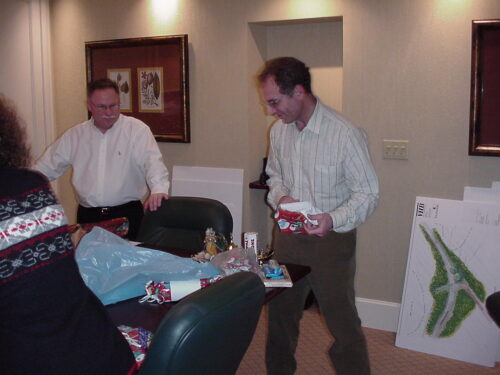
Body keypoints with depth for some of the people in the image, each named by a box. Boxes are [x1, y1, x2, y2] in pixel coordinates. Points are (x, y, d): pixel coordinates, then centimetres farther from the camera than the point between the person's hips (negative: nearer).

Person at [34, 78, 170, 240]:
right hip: (87, 216, 3)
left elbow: (153, 162, -13)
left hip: (126, 214, -3)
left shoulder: (137, 129, -2)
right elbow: (47, 167, 16)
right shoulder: (75, 135, 9)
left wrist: (159, 189, -32)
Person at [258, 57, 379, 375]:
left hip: (330, 239, -6)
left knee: (342, 322, 4)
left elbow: (368, 193, -14)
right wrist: (280, 197, -5)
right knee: (281, 313, 18)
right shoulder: (279, 130, 2)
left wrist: (334, 219, -30)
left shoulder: (346, 134, -18)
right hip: (288, 235, 6)